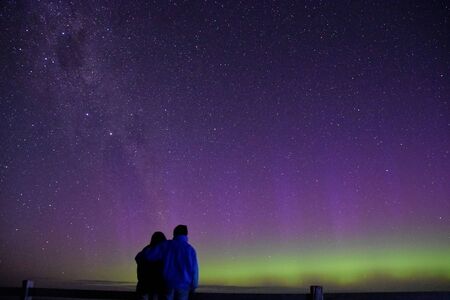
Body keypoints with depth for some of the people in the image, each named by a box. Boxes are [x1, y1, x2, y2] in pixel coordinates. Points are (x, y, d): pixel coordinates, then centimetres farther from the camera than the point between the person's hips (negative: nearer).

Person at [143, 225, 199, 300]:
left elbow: (148, 255, -7)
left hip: (168, 283, 1)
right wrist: (193, 286, 6)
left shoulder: (166, 245, -2)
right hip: (183, 284, -1)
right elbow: (194, 270, -5)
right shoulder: (190, 249, -3)